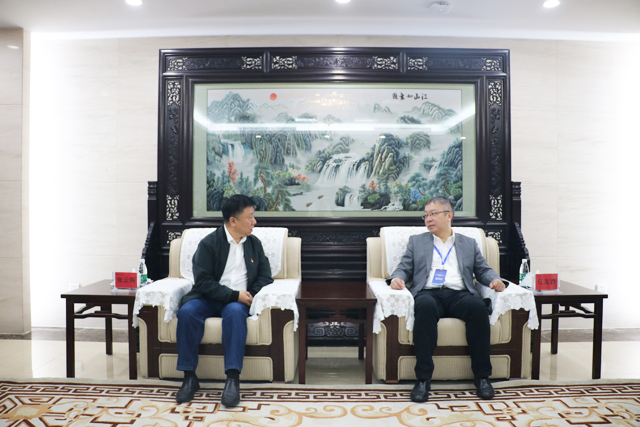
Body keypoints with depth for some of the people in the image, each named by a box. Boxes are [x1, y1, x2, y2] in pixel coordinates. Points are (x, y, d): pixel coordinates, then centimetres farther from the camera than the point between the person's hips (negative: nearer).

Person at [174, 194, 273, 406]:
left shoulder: (254, 243, 11)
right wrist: (234, 295, -18)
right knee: (187, 311, -31)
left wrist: (250, 295, -9)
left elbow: (265, 275, 11)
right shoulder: (209, 243, -3)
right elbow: (203, 281, -10)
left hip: (237, 300, 1)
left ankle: (233, 379, -34)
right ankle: (190, 377, -19)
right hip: (209, 298, -1)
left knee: (234, 312, -34)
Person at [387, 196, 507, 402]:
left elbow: (483, 270, 19)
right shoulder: (416, 241, 23)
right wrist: (397, 278, -7)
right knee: (425, 306, -37)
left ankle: (482, 376, -19)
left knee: (478, 306, -33)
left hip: (459, 294, 1)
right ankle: (423, 378, -31)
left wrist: (494, 279, -3)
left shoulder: (469, 244, 25)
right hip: (429, 293, -1)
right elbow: (404, 268, 16)